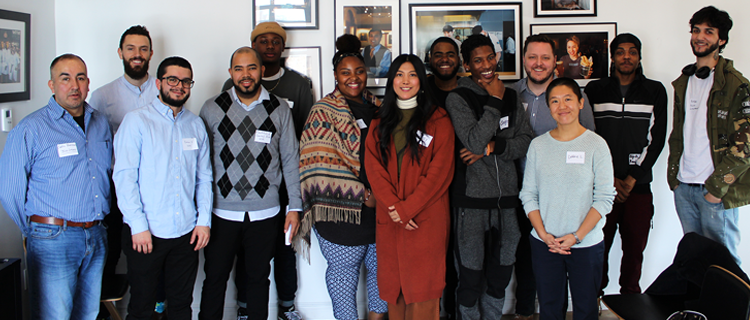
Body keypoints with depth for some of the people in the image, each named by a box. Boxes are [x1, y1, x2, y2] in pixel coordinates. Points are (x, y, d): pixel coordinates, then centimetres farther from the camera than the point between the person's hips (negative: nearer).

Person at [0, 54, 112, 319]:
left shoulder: (100, 123, 10)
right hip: (53, 240, -5)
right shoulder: (30, 129, -9)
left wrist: (95, 225, 13)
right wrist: (35, 230, 1)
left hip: (97, 238, 6)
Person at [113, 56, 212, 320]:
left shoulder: (196, 125, 10)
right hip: (145, 233, -4)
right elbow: (124, 176, -8)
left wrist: (204, 220, 3)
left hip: (187, 232, 4)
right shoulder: (136, 121, -4)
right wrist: (138, 226, -13)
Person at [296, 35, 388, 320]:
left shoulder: (376, 107, 13)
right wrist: (362, 195, -16)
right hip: (342, 209, -5)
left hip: (382, 204, 5)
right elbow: (322, 163, -13)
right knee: (344, 270, 5)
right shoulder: (324, 112, -4)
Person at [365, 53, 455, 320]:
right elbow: (373, 165, 3)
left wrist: (408, 207, -13)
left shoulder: (438, 120, 1)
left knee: (422, 286, -2)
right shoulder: (380, 121, 13)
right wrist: (394, 206, -10)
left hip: (426, 217, -3)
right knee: (393, 285, 8)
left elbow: (441, 170, -7)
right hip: (389, 218, 3)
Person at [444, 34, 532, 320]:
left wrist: (492, 147, -12)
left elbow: (526, 141, 3)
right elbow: (474, 141, -18)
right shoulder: (458, 98, -5)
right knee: (471, 275, 2)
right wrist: (494, 101, -11)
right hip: (471, 198, -5)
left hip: (506, 195, 5)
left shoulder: (511, 97, 10)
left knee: (500, 273, 15)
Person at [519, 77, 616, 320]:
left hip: (586, 245, -2)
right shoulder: (538, 145, 3)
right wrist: (544, 234, -7)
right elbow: (528, 194, 4)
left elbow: (605, 198, -7)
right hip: (544, 244, 2)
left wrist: (576, 236, -13)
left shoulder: (596, 145, -4)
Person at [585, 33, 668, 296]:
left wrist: (631, 179, -6)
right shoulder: (595, 90, 6)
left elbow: (656, 138, 3)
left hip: (639, 186, 1)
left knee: (635, 248, 6)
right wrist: (610, 179, -5)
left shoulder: (655, 91, 8)